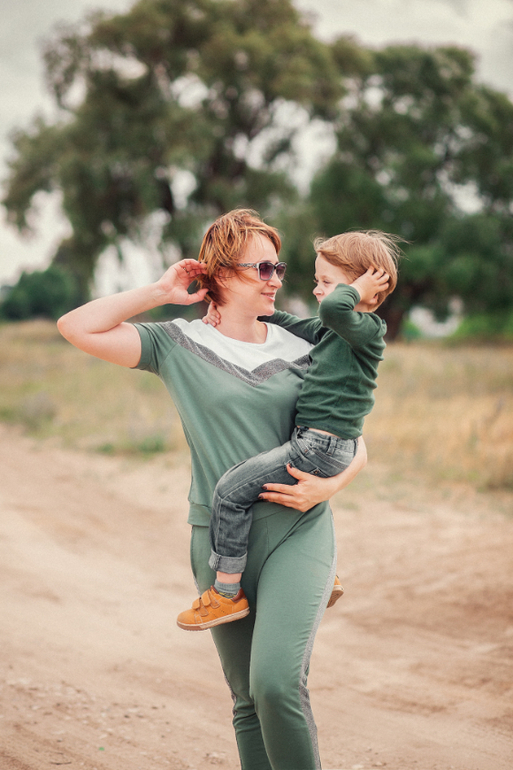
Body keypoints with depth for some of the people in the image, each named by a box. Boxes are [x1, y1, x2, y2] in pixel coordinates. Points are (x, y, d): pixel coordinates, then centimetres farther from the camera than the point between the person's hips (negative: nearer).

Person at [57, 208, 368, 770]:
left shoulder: (301, 352, 9)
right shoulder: (180, 345, 4)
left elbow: (354, 444, 12)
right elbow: (77, 328, -6)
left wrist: (327, 485, -8)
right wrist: (160, 292, -1)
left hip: (296, 532, 0)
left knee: (277, 680, -20)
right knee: (248, 700, 8)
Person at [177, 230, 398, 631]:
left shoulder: (367, 330, -13)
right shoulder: (331, 329, 16)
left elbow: (334, 309, -35)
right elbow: (288, 325, 26)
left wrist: (356, 290, -16)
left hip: (320, 447, -11)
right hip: (319, 446, 11)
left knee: (232, 489, -11)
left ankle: (228, 593, -5)